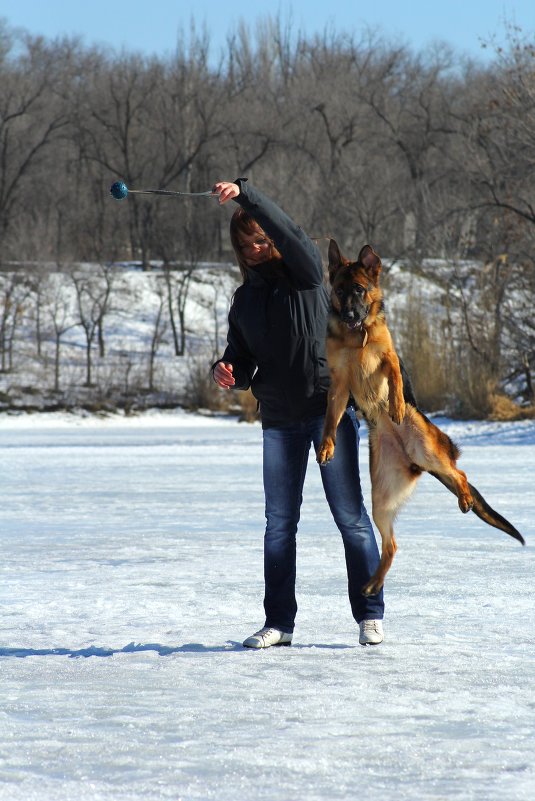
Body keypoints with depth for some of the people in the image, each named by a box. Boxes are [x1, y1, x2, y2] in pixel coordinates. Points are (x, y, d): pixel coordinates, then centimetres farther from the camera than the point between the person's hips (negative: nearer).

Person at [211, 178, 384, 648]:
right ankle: (279, 623, 9)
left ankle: (370, 615, 4)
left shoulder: (305, 272, 0)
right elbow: (243, 362, 19)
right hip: (279, 419, 5)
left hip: (331, 406, -5)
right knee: (279, 523, 4)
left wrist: (244, 194, -29)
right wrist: (226, 372, -4)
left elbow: (288, 232, -20)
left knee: (350, 515, -3)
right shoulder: (245, 299, 14)